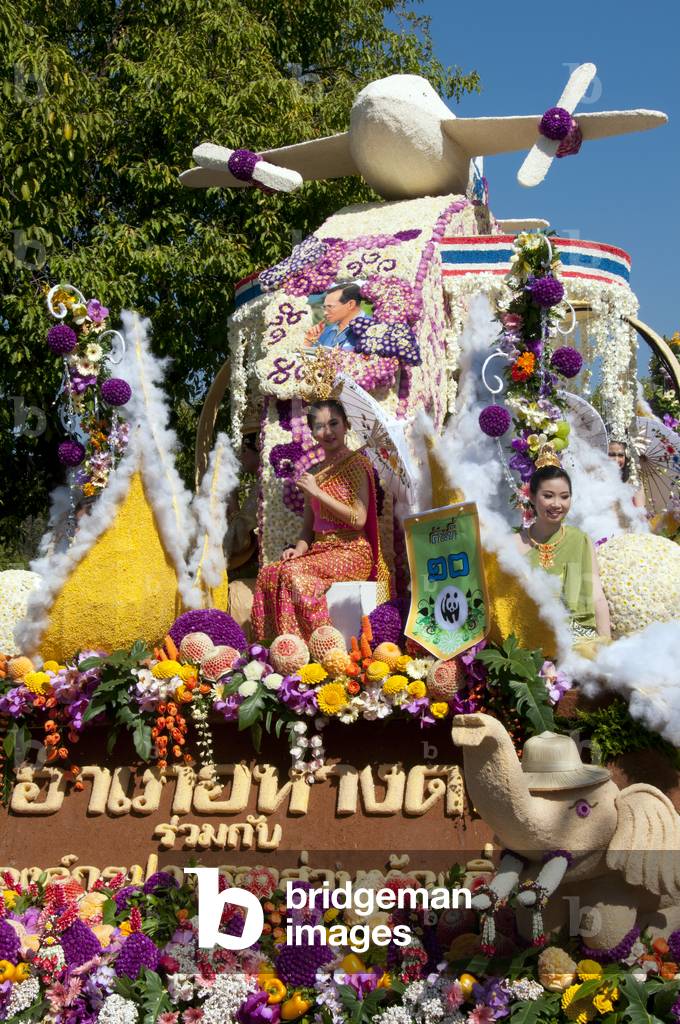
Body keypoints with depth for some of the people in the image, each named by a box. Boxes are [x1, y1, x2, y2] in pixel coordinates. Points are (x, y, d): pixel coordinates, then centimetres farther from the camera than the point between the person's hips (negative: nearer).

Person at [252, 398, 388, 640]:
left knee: (294, 573, -31)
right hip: (320, 549, 6)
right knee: (269, 573, -20)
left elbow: (359, 519, -13)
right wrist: (299, 549, -1)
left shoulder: (356, 464, -2)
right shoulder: (314, 473, 17)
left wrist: (318, 493, -12)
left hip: (351, 553, -6)